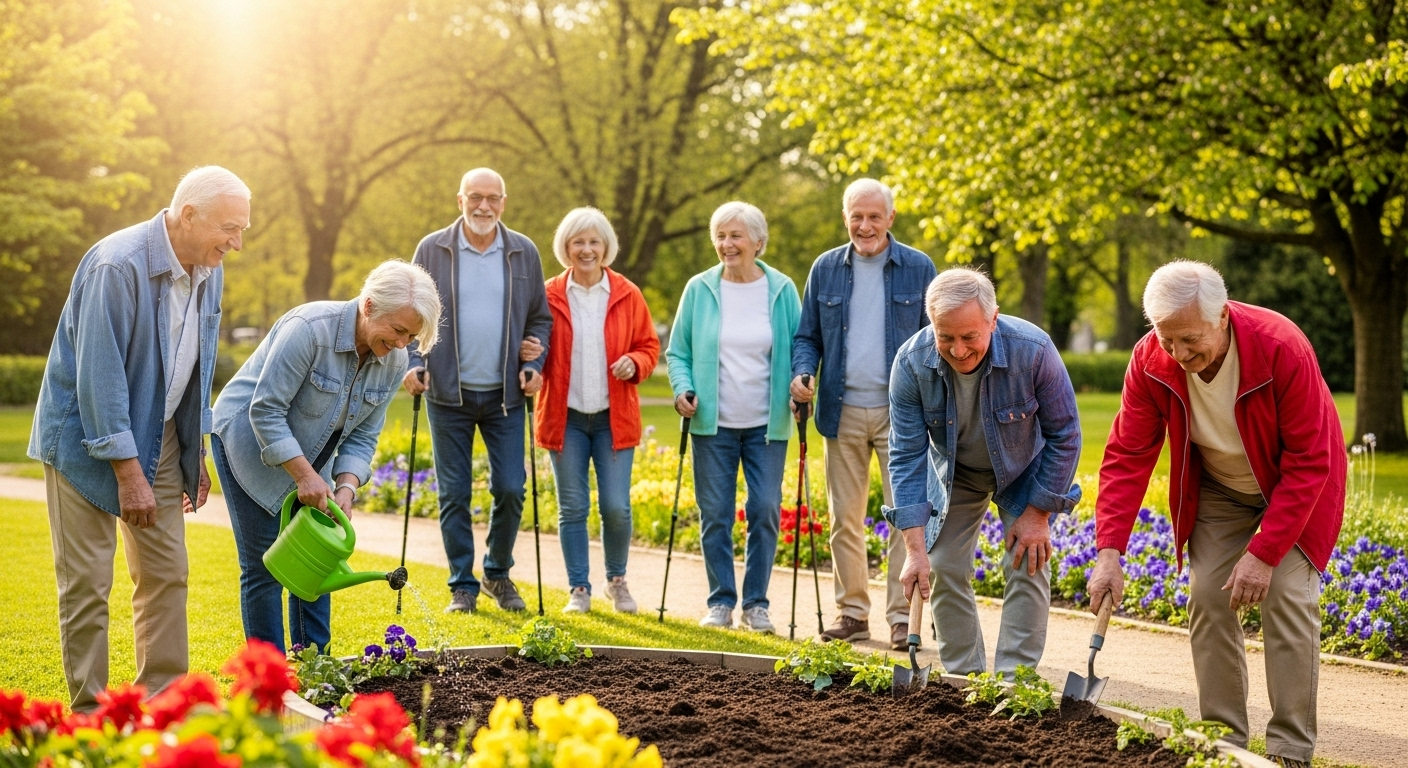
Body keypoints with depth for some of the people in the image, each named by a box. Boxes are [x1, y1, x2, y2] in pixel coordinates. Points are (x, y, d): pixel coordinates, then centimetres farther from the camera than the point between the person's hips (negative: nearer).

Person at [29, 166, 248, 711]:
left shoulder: (208, 270, 1)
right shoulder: (117, 266, -24)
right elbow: (100, 376, -25)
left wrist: (196, 453, 14)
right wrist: (128, 472, -24)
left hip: (158, 440, 8)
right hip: (85, 441, -7)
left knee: (166, 573, 8)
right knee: (87, 582, -3)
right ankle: (88, 710, 5)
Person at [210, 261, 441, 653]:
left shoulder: (393, 361, -9)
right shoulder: (310, 328, -31)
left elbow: (363, 436, -3)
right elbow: (266, 411, -28)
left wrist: (346, 487, -19)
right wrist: (305, 476, -30)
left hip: (308, 457, 7)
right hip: (249, 442, -7)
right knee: (265, 566, -6)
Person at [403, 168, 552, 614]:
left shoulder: (525, 253, 5)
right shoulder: (432, 250, 1)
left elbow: (540, 318, 12)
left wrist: (534, 365, -3)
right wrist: (413, 363, -9)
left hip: (505, 395, 1)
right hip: (449, 395, -1)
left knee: (510, 489, -2)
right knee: (454, 494, 3)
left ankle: (498, 574, 20)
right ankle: (462, 586, 14)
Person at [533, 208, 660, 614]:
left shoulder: (627, 295, 2)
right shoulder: (550, 296, 0)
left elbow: (649, 345, 9)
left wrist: (634, 363, -11)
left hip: (614, 417, 0)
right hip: (565, 417, 0)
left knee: (616, 507, -4)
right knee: (572, 508, 3)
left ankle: (617, 580, 20)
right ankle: (579, 589, 15)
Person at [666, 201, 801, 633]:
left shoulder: (781, 290, 2)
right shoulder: (699, 289, 3)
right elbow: (678, 351, 8)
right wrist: (683, 389, -10)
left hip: (767, 424, 0)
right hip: (713, 423, 0)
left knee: (765, 513, -1)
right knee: (715, 515, 3)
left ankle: (756, 604, 11)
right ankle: (720, 602, 15)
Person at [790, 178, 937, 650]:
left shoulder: (918, 268, 1)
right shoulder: (826, 269, 7)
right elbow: (808, 336, 12)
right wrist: (802, 374, -9)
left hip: (900, 412, -3)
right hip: (843, 412, 3)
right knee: (844, 517, 7)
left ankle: (902, 616, -1)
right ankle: (852, 612, 17)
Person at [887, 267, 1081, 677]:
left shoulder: (1033, 350, -35)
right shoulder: (911, 364, -30)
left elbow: (1064, 435, -20)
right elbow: (907, 456, -25)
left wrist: (1038, 512, -18)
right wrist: (915, 549, -30)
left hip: (1023, 471, -2)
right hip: (954, 474, 2)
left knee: (1027, 567, -11)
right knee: (943, 570, -2)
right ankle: (963, 681, 12)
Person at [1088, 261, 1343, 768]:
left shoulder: (1283, 349, -34)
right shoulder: (1151, 360, -23)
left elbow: (1309, 464, -29)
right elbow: (1127, 456, -18)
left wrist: (1263, 553, -31)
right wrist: (1108, 552, -27)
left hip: (1295, 485, -4)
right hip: (1218, 488, 4)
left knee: (1287, 597, -14)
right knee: (1207, 597, -4)